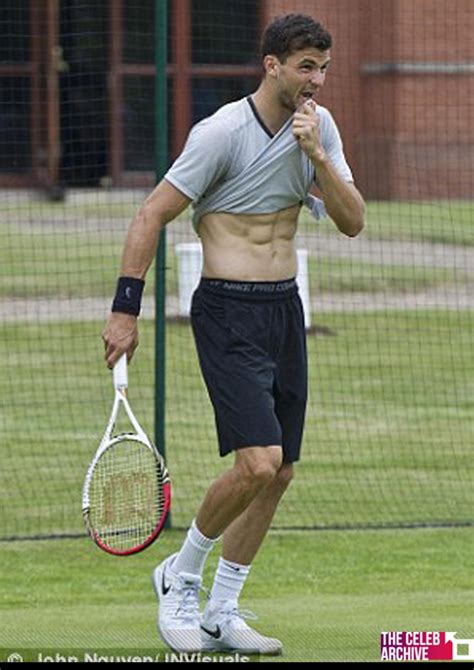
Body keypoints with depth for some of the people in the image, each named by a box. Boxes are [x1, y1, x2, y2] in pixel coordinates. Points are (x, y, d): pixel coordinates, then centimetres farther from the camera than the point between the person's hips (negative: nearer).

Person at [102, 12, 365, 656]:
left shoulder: (319, 125, 5)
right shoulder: (223, 133, -14)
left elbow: (352, 222, 2)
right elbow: (151, 216, -11)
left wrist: (316, 155, -14)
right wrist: (125, 308, -14)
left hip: (285, 309, 7)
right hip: (228, 313, -7)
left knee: (278, 472, 7)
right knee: (258, 463, -19)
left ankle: (222, 614, 19)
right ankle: (181, 575, 4)